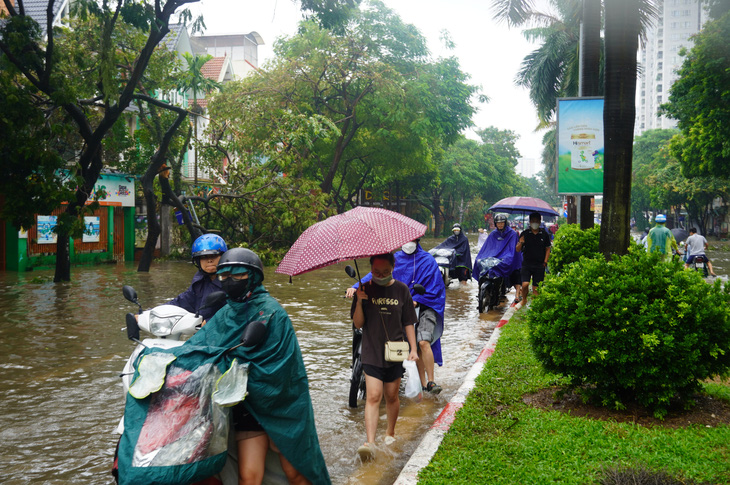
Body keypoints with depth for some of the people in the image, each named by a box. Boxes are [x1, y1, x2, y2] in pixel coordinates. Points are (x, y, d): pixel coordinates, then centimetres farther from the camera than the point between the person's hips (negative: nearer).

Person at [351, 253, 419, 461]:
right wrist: (359, 302, -17)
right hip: (371, 352, -1)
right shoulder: (365, 290, 0)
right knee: (373, 396, -10)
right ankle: (370, 443, -13)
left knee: (391, 397, 10)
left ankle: (390, 432, 32)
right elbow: (358, 324, -2)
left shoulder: (401, 290, 3)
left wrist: (413, 348, 0)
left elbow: (408, 322, 7)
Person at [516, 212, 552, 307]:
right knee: (525, 284, -13)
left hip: (539, 265, 1)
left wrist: (545, 262, 2)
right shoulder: (525, 234, 4)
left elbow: (548, 249, 13)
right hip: (527, 264, -1)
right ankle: (524, 300, 14)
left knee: (536, 287, 1)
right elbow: (517, 249, 4)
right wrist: (520, 243, -18)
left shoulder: (544, 234, 7)